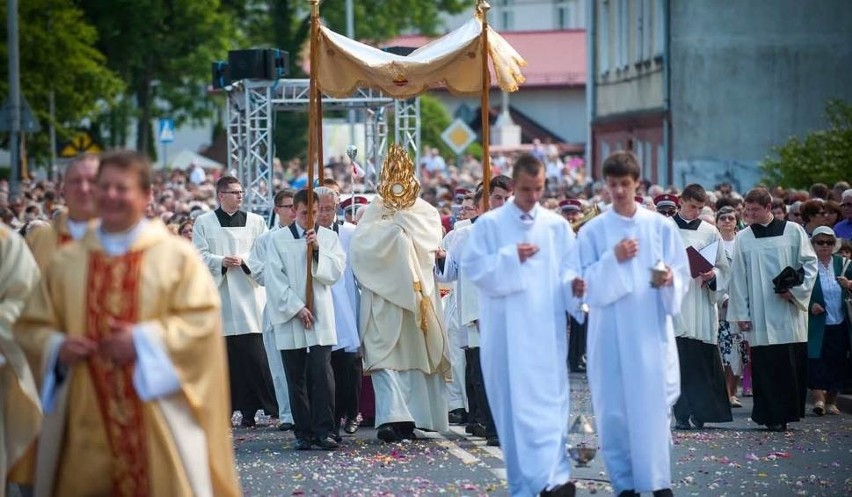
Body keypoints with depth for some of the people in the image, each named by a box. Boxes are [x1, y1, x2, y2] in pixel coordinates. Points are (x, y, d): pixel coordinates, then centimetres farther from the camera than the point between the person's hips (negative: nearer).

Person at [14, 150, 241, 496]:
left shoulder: (177, 255, 1)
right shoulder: (66, 262, 10)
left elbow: (203, 320, -7)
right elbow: (32, 326, 13)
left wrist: (145, 341, -17)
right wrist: (57, 347, -8)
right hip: (86, 419, 3)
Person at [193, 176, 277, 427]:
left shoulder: (255, 222, 10)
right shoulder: (204, 223, 7)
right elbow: (199, 255, 2)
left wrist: (244, 260, -11)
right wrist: (221, 261, -14)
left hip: (249, 296, 0)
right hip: (218, 295, 0)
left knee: (254, 355, -8)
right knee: (226, 356, 0)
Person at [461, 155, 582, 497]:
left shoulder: (557, 225, 9)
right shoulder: (489, 224, 3)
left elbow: (568, 270, 7)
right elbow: (472, 267, -4)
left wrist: (574, 285, -14)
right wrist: (510, 257, -14)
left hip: (547, 330, 1)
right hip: (507, 331, -1)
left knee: (549, 401, -4)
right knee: (514, 403, 0)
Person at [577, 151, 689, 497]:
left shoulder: (662, 226, 6)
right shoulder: (592, 231, 4)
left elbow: (682, 276, 6)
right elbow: (587, 283, -1)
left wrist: (669, 280, -16)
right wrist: (612, 260, -16)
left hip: (652, 329, 0)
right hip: (610, 333, 0)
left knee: (655, 404, -2)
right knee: (614, 407, 0)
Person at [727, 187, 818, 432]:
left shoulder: (793, 231, 4)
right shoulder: (743, 238, 7)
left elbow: (810, 264, 5)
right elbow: (738, 277, 6)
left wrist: (796, 291, -9)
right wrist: (741, 313, 0)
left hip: (789, 312, 0)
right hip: (760, 316, 0)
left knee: (793, 364, -1)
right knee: (765, 365, -5)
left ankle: (790, 410, 10)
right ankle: (773, 417, -2)